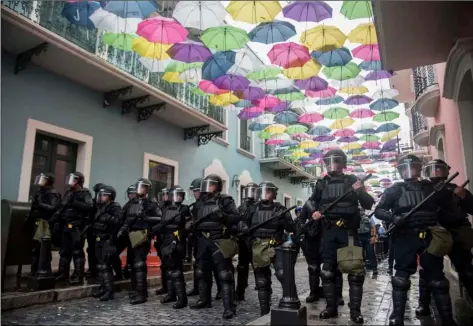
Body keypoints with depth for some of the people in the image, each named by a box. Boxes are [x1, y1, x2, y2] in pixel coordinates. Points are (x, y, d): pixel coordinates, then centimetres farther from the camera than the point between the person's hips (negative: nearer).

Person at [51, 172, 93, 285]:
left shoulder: (84, 193, -5)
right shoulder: (68, 192, 17)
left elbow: (89, 206, -22)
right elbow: (61, 208, 19)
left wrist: (75, 203, -24)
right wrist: (54, 218, 7)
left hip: (77, 226, -8)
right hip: (66, 225, 8)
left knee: (77, 251, -6)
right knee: (65, 250, 15)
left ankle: (78, 276, -2)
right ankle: (63, 273, 27)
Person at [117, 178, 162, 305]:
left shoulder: (152, 204, -2)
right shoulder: (132, 204, 18)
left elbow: (160, 219, -11)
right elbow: (127, 220, 21)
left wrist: (146, 218, -21)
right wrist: (122, 230, 5)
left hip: (142, 237, -7)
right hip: (132, 237, 7)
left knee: (139, 264, -12)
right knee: (133, 265, 12)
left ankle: (141, 293, -9)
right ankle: (137, 290, 24)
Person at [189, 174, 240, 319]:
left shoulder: (226, 200, -4)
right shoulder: (203, 202, 16)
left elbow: (236, 217, -12)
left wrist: (223, 216, -26)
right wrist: (194, 225, 10)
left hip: (219, 240, -7)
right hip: (204, 240, 7)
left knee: (224, 274, -8)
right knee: (202, 272, 16)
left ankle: (229, 307, -4)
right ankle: (204, 300, 32)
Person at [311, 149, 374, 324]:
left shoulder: (352, 180, 4)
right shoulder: (321, 183, 10)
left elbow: (368, 205, 1)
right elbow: (313, 203, 18)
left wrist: (361, 191, -18)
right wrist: (314, 212, -4)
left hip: (348, 231, -2)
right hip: (328, 231, 3)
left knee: (355, 271, -3)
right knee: (327, 270, 6)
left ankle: (355, 310, 7)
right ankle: (331, 307, 18)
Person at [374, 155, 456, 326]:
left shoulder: (431, 187, 11)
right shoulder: (395, 190, 5)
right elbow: (379, 210, 0)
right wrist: (394, 218, -14)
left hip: (429, 237, 2)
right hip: (406, 238, -2)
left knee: (437, 279, 5)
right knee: (401, 278, -1)